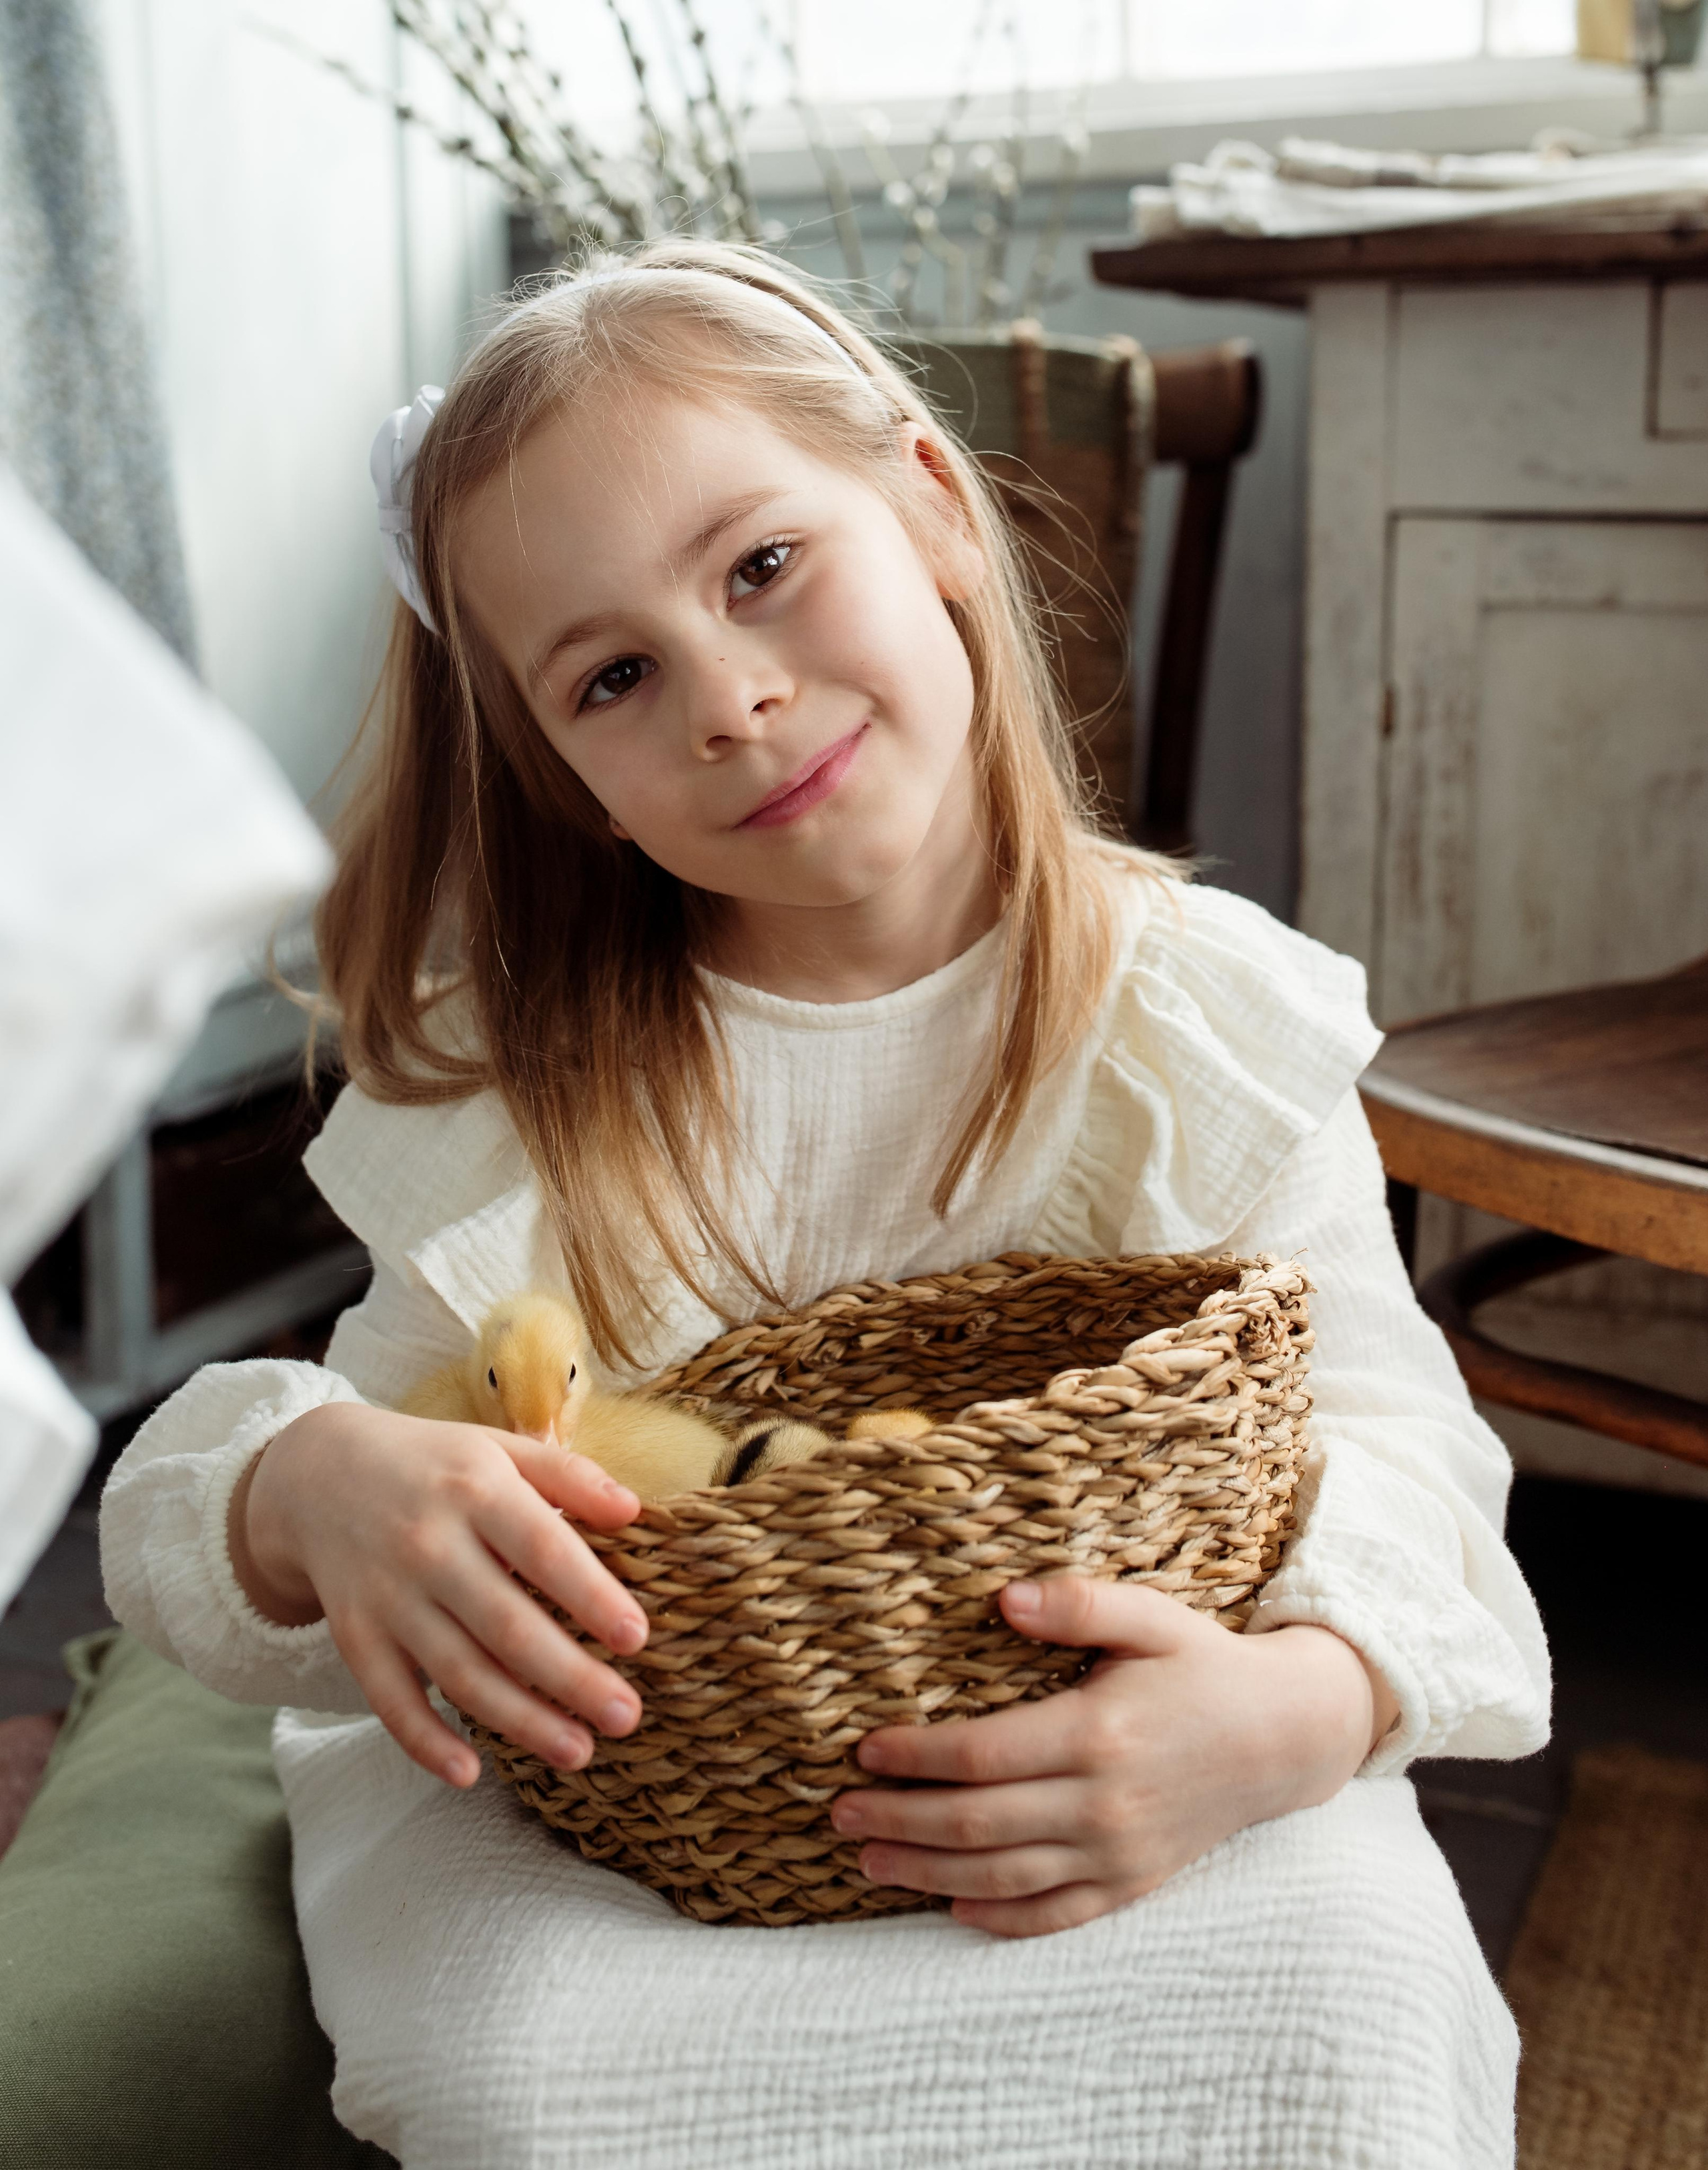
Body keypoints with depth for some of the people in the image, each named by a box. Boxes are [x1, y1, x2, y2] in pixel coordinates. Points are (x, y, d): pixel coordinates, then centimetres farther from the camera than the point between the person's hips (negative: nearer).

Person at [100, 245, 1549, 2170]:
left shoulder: (1210, 1022, -7)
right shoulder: (514, 1082, -5)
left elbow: (1386, 1436, -9)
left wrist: (1302, 1701, -31)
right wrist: (311, 1490, -31)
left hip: (1110, 1777, 0)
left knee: (1350, 1987, -28)